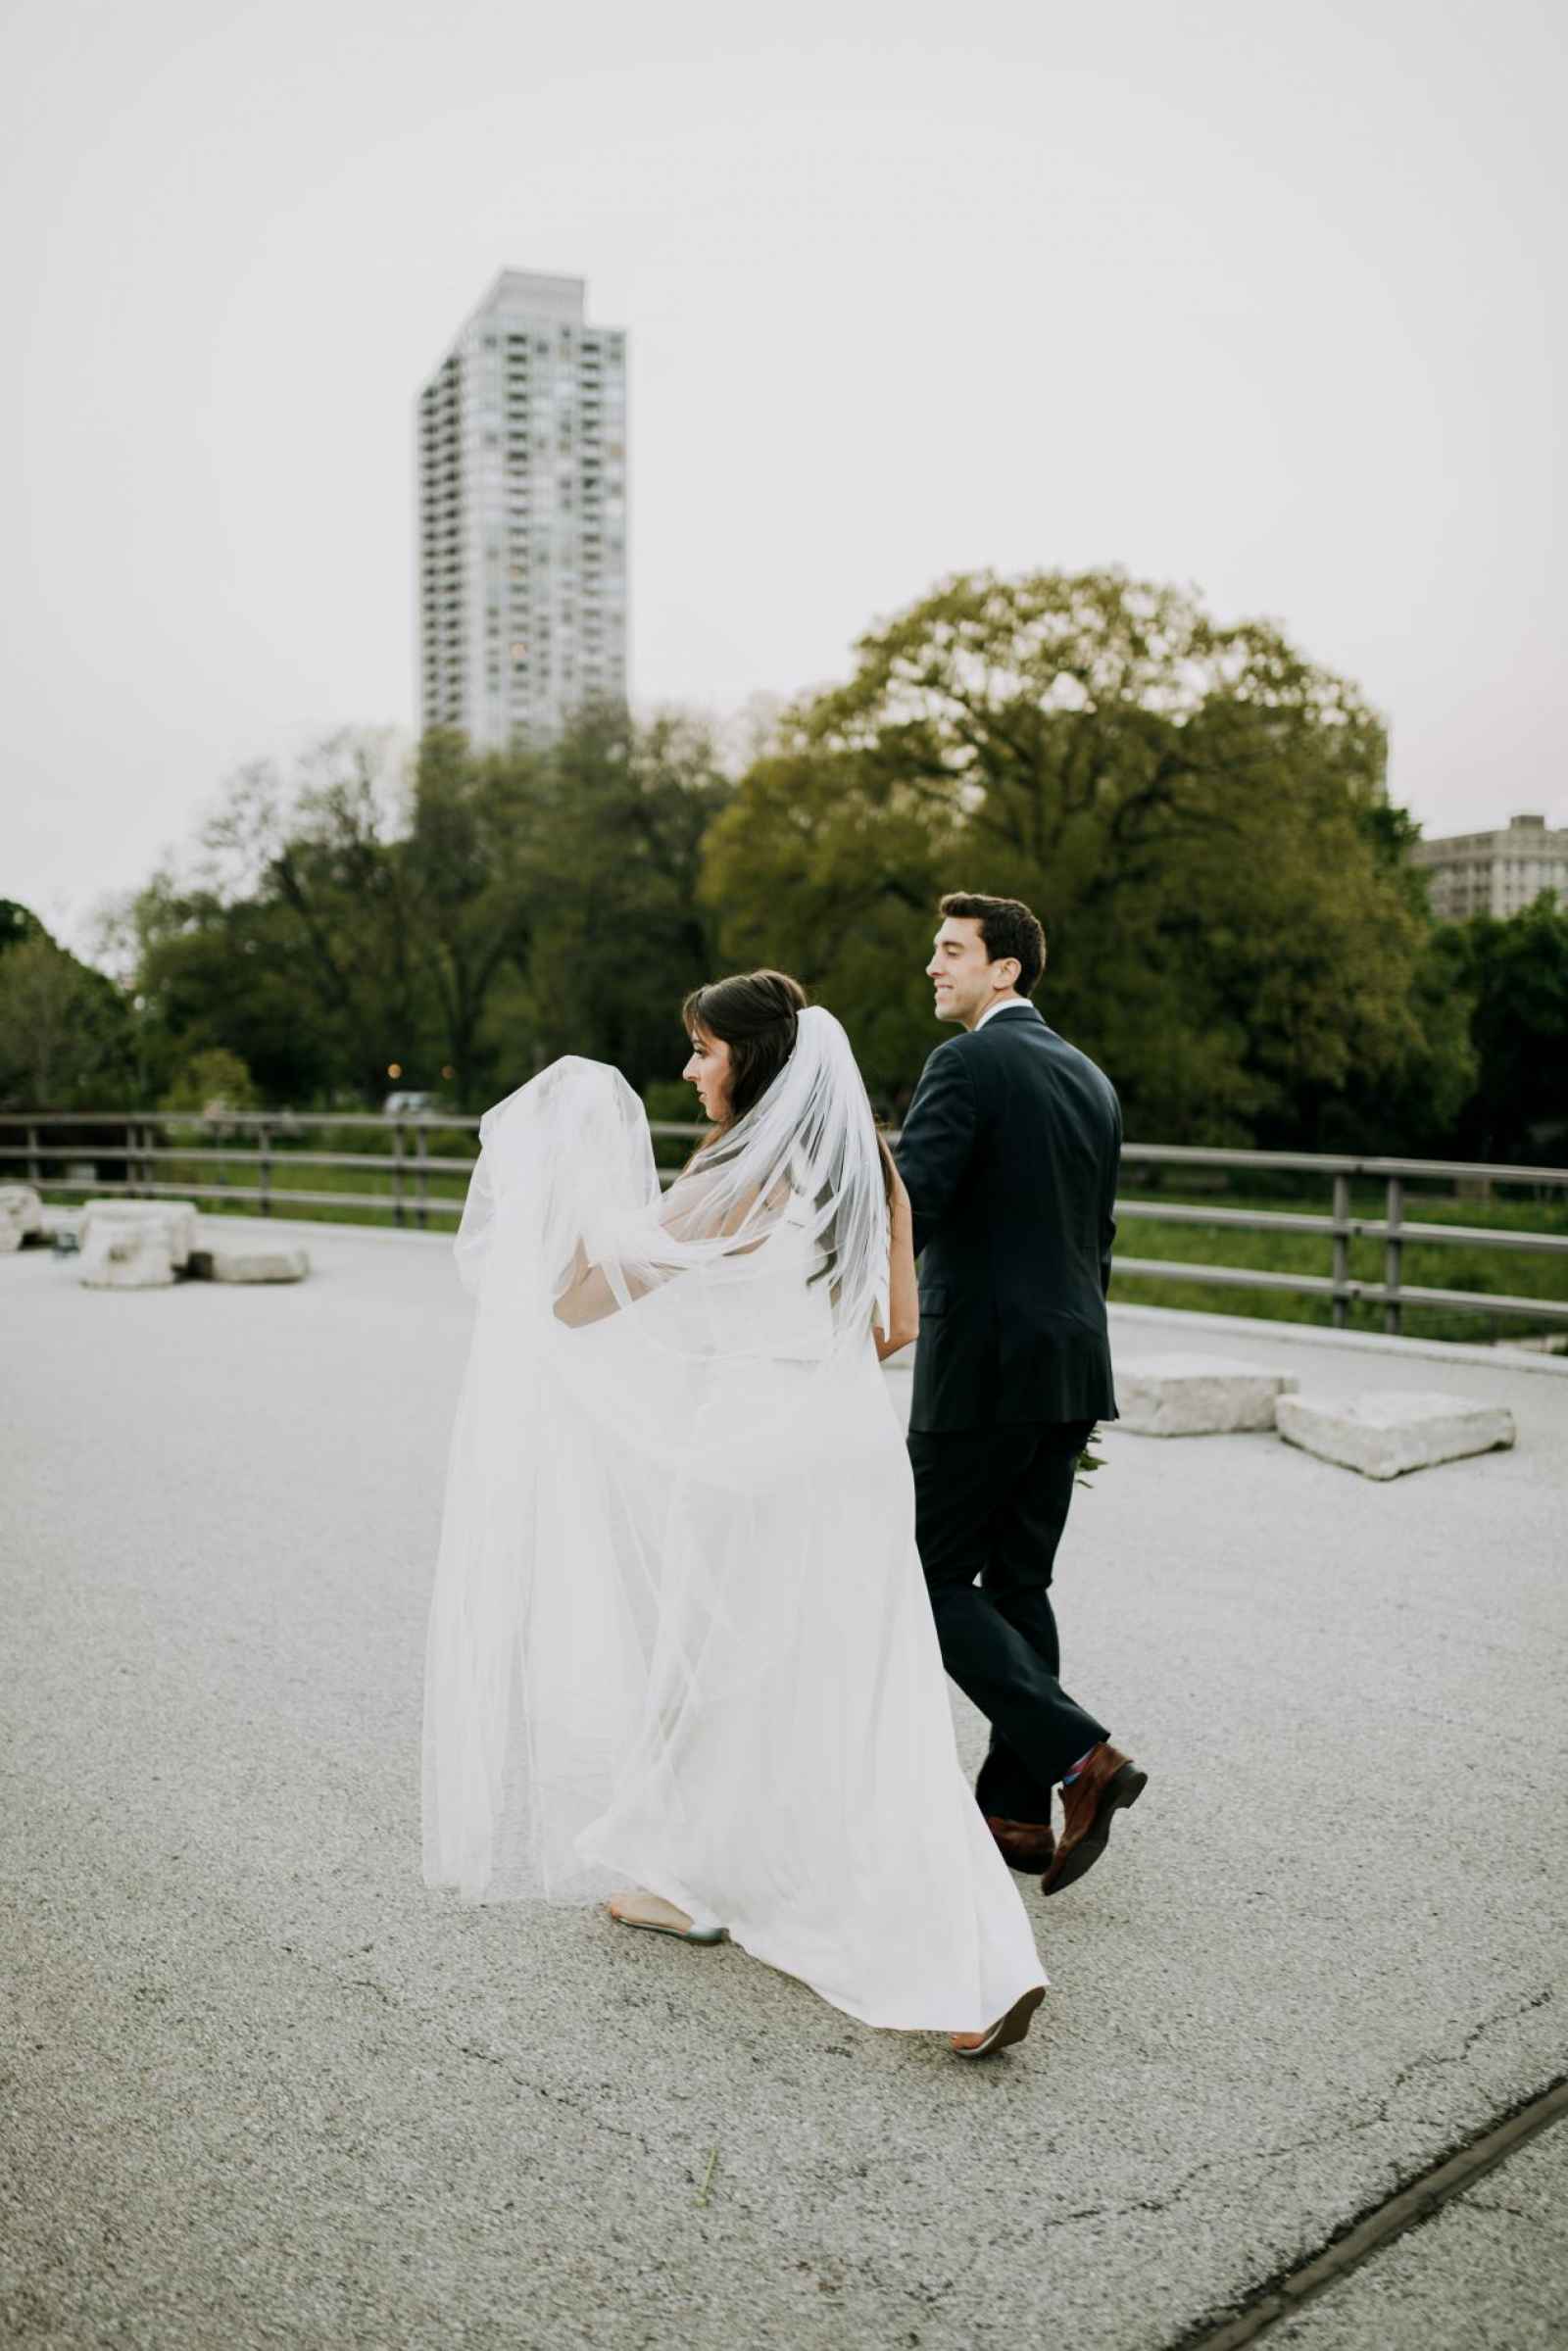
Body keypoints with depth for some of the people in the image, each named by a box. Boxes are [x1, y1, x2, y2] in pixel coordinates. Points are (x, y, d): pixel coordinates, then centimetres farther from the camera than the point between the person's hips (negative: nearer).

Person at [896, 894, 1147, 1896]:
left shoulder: (968, 1063, -11)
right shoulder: (1090, 1079, 14)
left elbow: (907, 1208, -21)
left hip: (982, 1370, -8)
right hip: (1072, 1371, 8)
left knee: (934, 1578, 3)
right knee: (1018, 1584, 13)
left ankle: (1080, 1756, -7)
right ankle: (1018, 1811, 19)